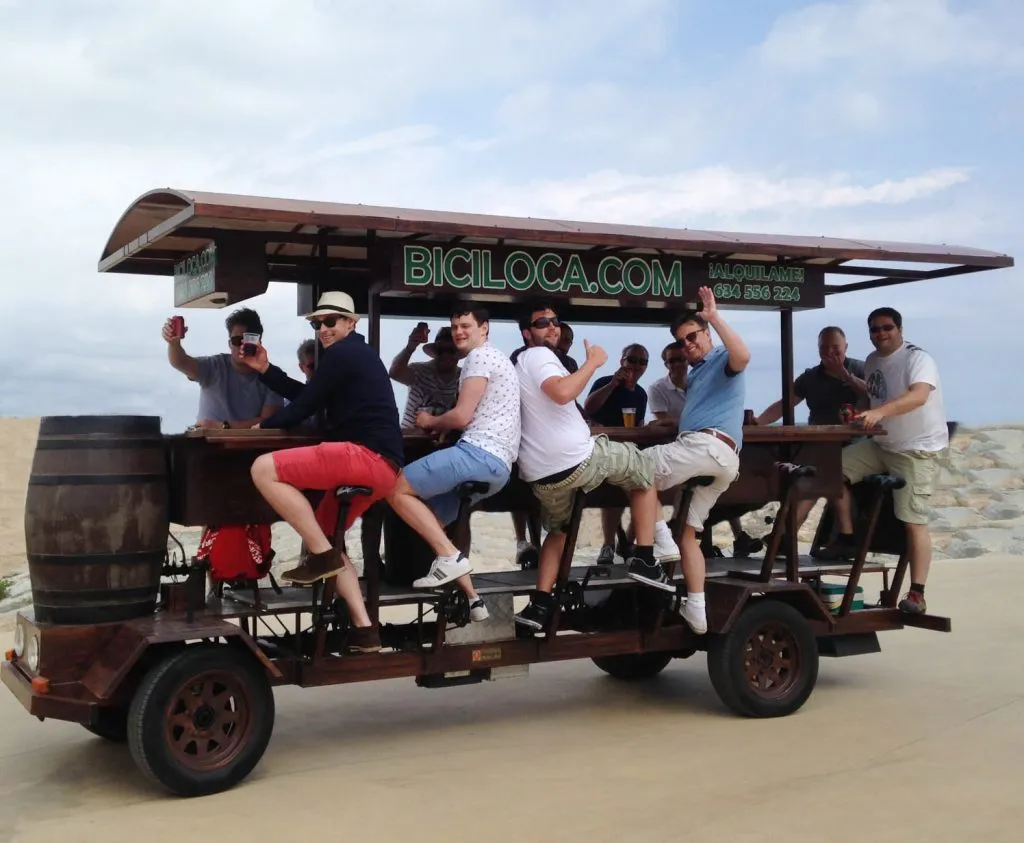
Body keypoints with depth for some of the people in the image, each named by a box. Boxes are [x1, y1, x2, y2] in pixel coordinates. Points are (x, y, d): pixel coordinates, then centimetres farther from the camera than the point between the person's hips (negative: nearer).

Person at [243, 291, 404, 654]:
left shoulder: (342, 353, -4)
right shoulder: (355, 353, 28)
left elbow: (304, 407, -6)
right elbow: (305, 396, 26)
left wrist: (264, 424, 11)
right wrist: (265, 369, 21)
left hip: (368, 456, -11)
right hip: (378, 465, 11)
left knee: (264, 469, -18)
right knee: (323, 540, 20)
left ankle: (322, 555, -13)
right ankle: (364, 630, 15)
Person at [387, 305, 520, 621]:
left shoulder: (480, 356, -3)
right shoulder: (492, 358, 29)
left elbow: (462, 416, -12)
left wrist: (430, 422, 7)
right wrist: (441, 425, 15)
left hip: (480, 454, -10)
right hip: (497, 465, 10)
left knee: (396, 488, -10)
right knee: (429, 521, 14)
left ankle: (450, 557, -13)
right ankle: (472, 599, 9)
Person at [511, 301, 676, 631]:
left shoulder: (520, 363, 23)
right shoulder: (539, 355, -7)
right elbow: (562, 392, -27)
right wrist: (593, 362, -15)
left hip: (539, 473, 9)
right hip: (577, 458, -9)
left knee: (558, 529, 30)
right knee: (645, 469, 14)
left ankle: (539, 604, 13)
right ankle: (645, 559, 10)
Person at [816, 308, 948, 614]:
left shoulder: (918, 359, -17)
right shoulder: (872, 361, 8)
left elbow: (918, 396, -36)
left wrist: (879, 412, -48)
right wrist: (864, 417, 5)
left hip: (917, 450, -8)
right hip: (880, 444, 8)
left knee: (914, 521, -11)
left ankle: (917, 594, -8)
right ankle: (846, 538, 6)